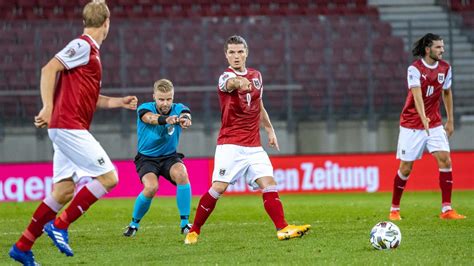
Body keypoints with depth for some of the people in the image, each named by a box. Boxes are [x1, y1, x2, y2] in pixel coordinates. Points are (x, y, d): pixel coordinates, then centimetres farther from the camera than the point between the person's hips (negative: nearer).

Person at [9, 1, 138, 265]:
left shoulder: (90, 50, 20)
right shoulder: (82, 45, -9)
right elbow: (49, 69, -19)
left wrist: (120, 102, 23)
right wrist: (48, 109, -24)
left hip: (69, 129, 10)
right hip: (69, 127, -10)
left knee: (64, 191, 8)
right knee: (108, 178, -11)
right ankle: (59, 225, -8)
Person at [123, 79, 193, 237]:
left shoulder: (178, 109, -9)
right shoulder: (145, 109, -14)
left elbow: (186, 116, -33)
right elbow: (151, 118, -38)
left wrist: (184, 120, -60)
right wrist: (166, 120, -62)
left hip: (169, 157, 2)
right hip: (146, 158, -2)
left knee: (181, 174, -30)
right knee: (151, 187, -28)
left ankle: (185, 223, -18)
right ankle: (134, 224, -1)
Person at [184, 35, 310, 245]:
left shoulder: (256, 76, 12)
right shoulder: (226, 77, -9)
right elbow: (230, 83, -36)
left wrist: (270, 130, 22)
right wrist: (238, 82, -59)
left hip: (253, 146, 5)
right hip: (230, 145, -5)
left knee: (269, 183, -9)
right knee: (219, 188, -12)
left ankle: (283, 229, -13)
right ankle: (193, 231, 1)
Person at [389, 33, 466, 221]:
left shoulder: (445, 68, 1)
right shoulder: (415, 69, -17)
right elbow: (417, 95, -31)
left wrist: (450, 120, 16)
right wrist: (424, 119, -45)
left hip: (435, 124, 4)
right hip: (411, 124, -4)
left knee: (445, 160, -12)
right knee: (406, 168, 0)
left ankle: (446, 209, -10)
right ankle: (394, 210, 17)